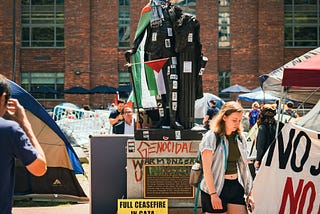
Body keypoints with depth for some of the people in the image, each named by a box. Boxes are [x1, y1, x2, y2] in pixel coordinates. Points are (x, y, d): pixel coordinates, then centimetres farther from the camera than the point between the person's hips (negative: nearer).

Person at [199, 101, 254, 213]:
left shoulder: (240, 138, 12)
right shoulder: (211, 137, -6)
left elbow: (244, 166, 16)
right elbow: (206, 169, -10)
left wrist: (249, 193, 12)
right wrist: (213, 194, -16)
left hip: (236, 187, 5)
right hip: (216, 187, -5)